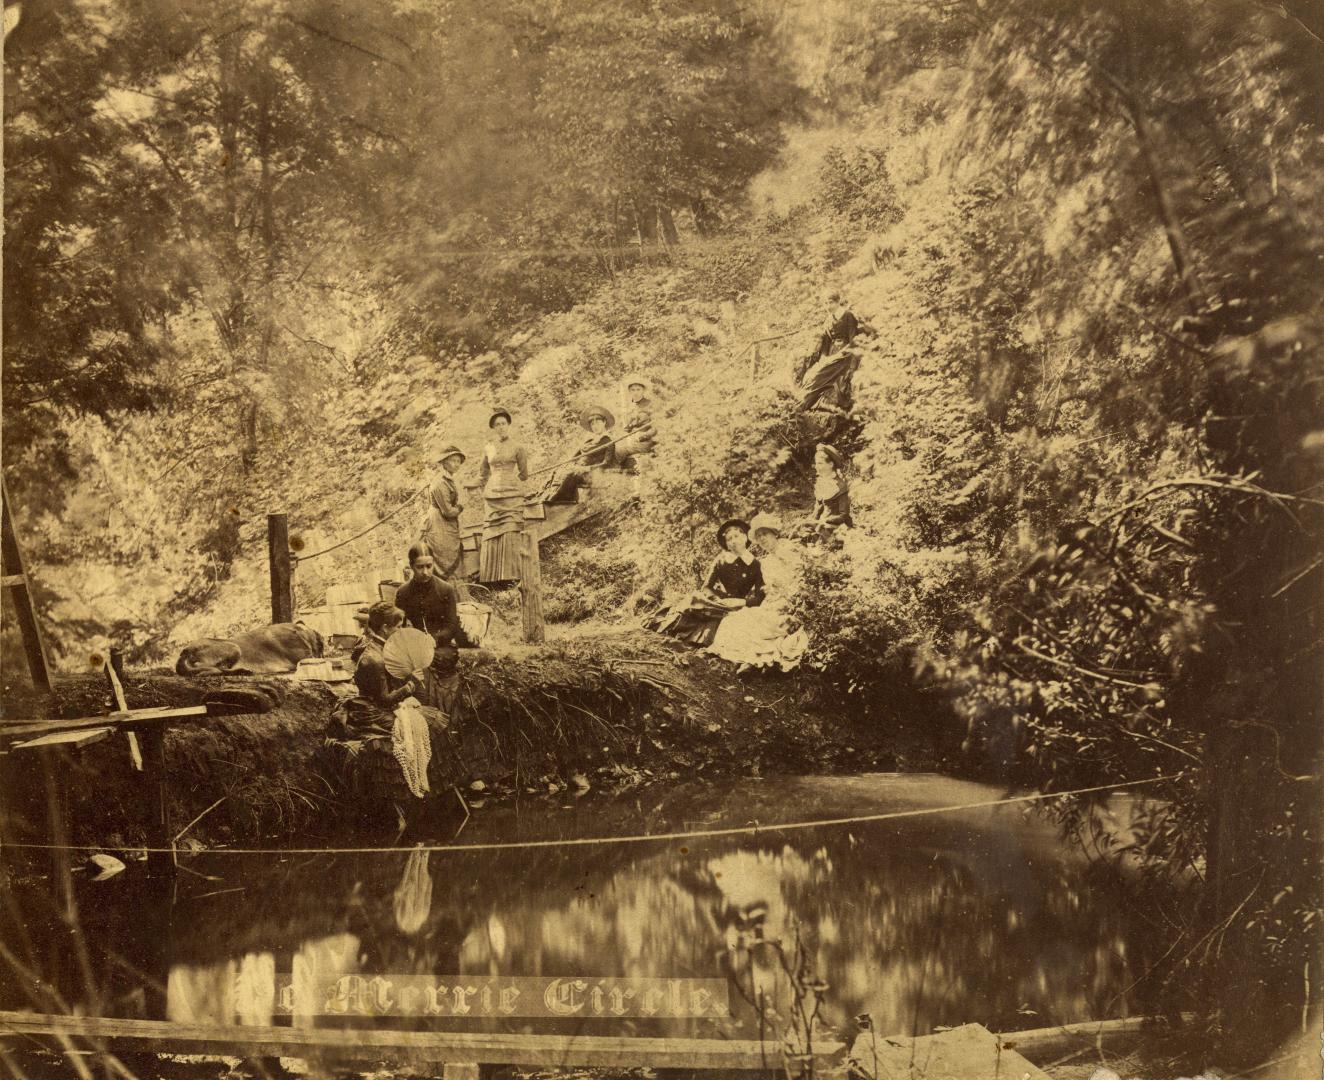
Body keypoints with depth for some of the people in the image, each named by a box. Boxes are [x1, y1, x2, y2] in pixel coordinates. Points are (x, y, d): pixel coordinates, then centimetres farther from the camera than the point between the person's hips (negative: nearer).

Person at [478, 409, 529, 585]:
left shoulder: (517, 447, 3)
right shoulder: (488, 449, 12)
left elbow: (524, 474, 9)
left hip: (512, 495, -3)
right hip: (492, 496, 3)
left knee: (510, 535, -12)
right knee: (491, 536, -3)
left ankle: (509, 575, -13)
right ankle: (491, 576, -3)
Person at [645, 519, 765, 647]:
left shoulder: (755, 565, 2)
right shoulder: (722, 560, 8)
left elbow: (758, 597, 0)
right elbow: (706, 587, 3)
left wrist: (741, 602, -18)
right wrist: (719, 600, -15)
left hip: (735, 607, -3)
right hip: (715, 602, 3)